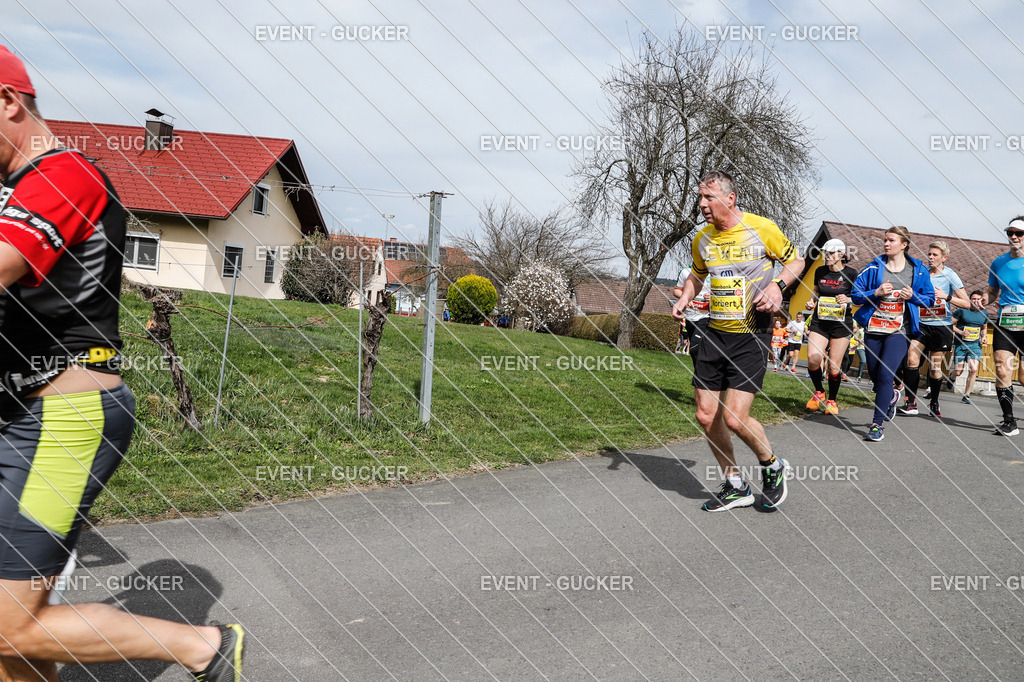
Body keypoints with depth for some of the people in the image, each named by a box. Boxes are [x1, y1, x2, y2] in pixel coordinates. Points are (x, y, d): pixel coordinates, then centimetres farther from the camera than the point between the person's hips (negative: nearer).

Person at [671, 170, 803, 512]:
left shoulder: (762, 229, -8)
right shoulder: (702, 239, 6)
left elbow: (796, 260, 6)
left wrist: (777, 285, -14)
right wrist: (683, 301, 6)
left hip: (751, 336, -5)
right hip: (715, 333, 6)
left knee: (735, 418, -13)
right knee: (706, 416, 3)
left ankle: (772, 466, 18)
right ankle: (735, 486, 22)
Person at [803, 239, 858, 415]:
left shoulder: (851, 274, -5)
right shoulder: (820, 271, 6)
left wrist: (848, 299, -19)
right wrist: (811, 302, 4)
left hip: (841, 323, -3)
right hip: (819, 321, 3)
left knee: (834, 366, -1)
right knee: (813, 359, -15)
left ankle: (832, 400, 20)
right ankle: (819, 392, 10)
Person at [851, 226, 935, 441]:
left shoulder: (918, 270, 3)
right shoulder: (874, 267, 4)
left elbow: (930, 298, 11)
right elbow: (855, 294, 3)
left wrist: (913, 296, -9)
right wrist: (876, 292, -14)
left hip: (900, 330, -3)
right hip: (874, 328, 3)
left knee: (885, 375, -16)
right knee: (874, 375, 12)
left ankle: (877, 424, -11)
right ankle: (891, 396, 47)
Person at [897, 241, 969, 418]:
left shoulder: (950, 275, -4)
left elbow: (966, 304, -9)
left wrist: (947, 296, -23)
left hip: (941, 326, -2)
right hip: (921, 324, 3)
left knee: (935, 367, 3)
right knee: (912, 359, -15)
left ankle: (934, 403, 22)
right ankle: (911, 403, -11)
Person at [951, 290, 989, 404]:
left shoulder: (984, 313, 9)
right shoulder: (962, 310, -5)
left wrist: (984, 337, 5)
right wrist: (960, 332, -17)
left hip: (975, 345, 3)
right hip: (960, 344, -2)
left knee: (974, 370, -15)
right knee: (958, 372, -1)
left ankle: (966, 395, -4)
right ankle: (952, 378, 38)